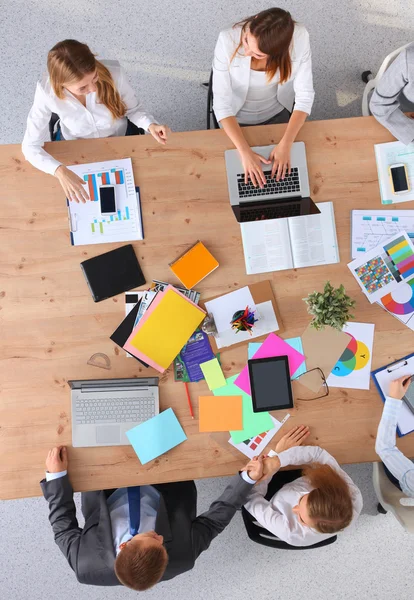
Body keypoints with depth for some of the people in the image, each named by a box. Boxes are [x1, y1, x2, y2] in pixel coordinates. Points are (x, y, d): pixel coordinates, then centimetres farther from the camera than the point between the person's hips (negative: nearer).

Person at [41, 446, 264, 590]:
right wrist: (247, 479, -24)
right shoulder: (183, 556, -38)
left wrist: (56, 475, -23)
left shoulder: (86, 566, -38)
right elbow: (215, 518, -21)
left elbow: (63, 526, -19)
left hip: (109, 500, 0)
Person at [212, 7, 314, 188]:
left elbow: (304, 95, -21)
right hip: (236, 117, -1)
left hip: (276, 112, 1)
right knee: (243, 175, 13)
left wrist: (285, 144, -32)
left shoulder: (299, 38, -29)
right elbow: (221, 103, -30)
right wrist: (245, 152, -38)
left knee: (282, 168, 17)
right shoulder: (228, 40, -33)